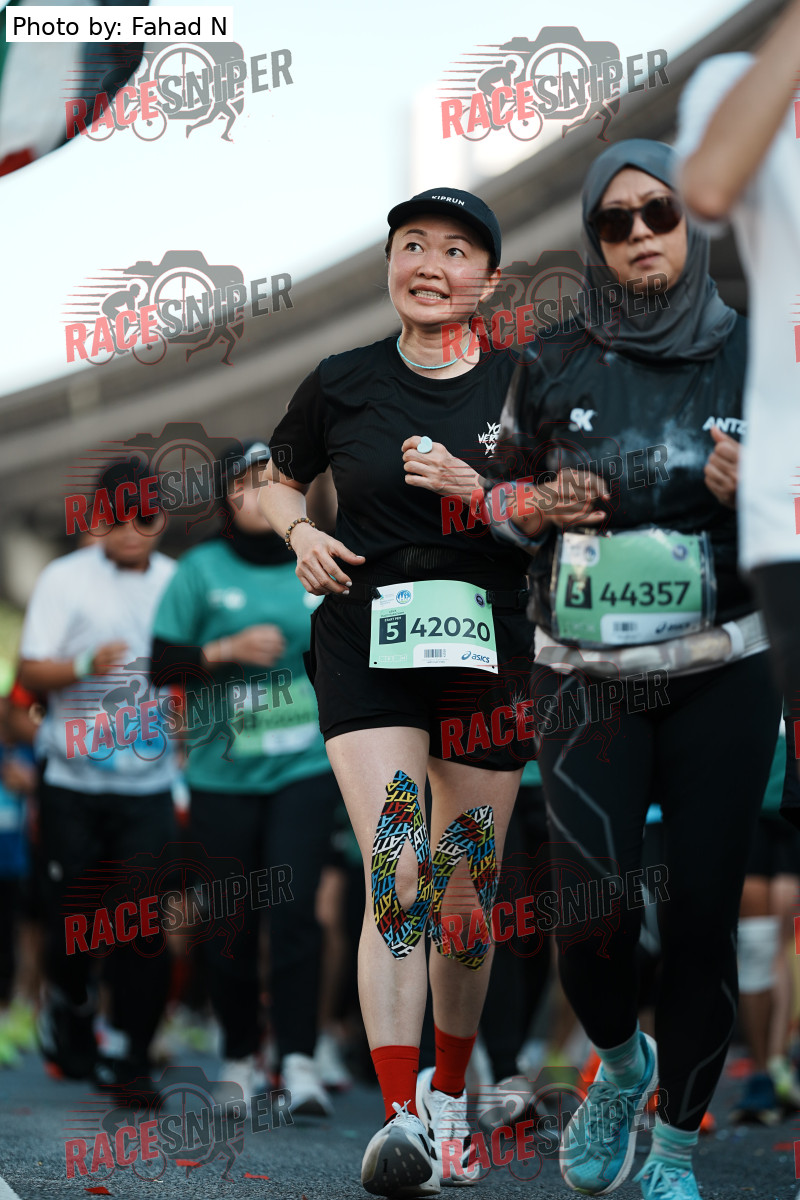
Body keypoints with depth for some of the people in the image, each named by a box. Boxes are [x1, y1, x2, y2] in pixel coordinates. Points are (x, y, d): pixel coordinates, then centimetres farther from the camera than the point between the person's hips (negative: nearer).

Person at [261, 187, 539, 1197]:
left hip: (486, 648, 1)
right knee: (395, 875, -18)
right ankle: (399, 1119, -25)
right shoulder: (343, 383, 5)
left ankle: (449, 1101, 26)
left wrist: (477, 489, -14)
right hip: (366, 646, -1)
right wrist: (300, 532, -1)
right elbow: (280, 479, 21)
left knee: (466, 899, 5)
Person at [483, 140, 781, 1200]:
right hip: (591, 682, 1)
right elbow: (499, 488, 17)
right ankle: (620, 1062, 24)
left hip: (721, 680, -1)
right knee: (594, 914, -10)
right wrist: (537, 507, -4)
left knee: (702, 917, -1)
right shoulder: (555, 366, 4)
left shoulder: (749, 356, 0)